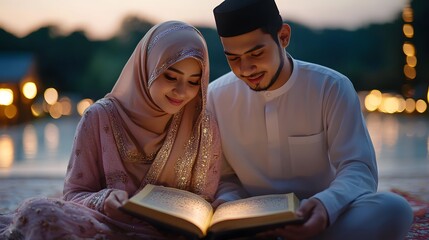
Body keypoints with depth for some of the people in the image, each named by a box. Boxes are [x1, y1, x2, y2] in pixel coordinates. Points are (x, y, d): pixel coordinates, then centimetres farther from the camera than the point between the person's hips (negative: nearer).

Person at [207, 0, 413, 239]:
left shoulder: (332, 87, -7)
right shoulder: (216, 97, 0)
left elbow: (359, 169, -11)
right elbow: (224, 177, 6)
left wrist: (327, 205, -34)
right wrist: (227, 202, -18)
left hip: (319, 221, 0)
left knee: (393, 209, -31)